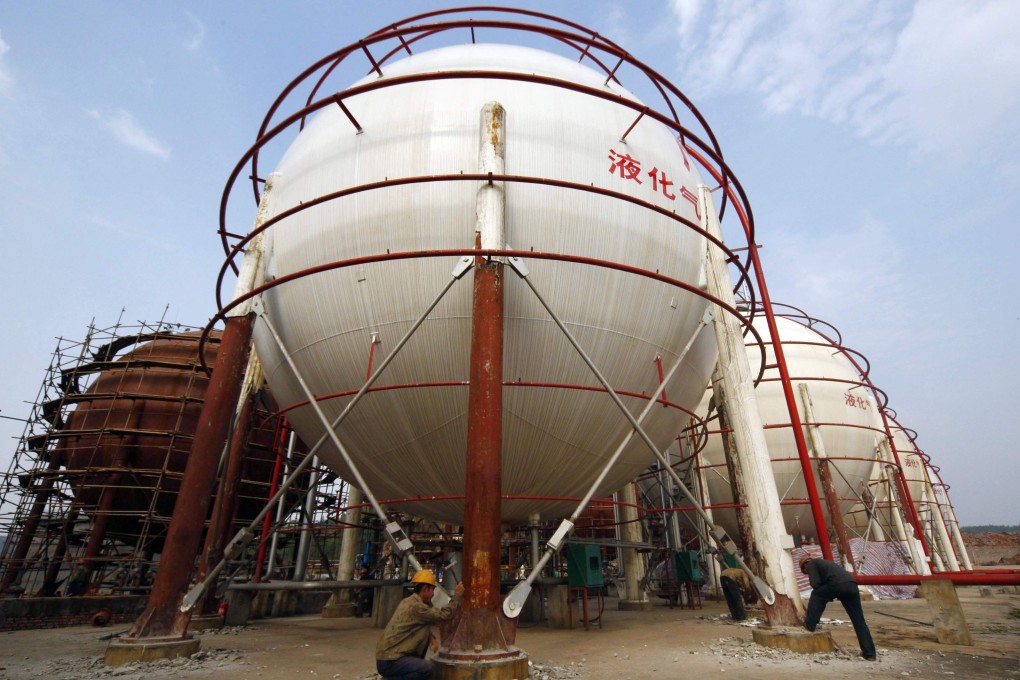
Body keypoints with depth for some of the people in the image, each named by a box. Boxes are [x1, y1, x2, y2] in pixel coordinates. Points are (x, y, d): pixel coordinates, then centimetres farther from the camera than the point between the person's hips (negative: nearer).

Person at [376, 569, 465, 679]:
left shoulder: (408, 601, 10)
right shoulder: (415, 606, -20)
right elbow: (444, 615, -15)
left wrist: (431, 638, 2)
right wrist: (457, 595, -4)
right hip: (389, 662, -10)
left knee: (425, 636, 13)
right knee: (430, 667, -22)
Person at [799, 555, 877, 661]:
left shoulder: (811, 564, 18)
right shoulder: (825, 562, 40)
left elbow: (815, 583, 4)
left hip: (838, 583, -7)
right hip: (852, 585, 7)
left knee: (816, 595, 14)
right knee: (859, 620, 13)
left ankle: (809, 625, 14)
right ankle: (870, 653, 14)